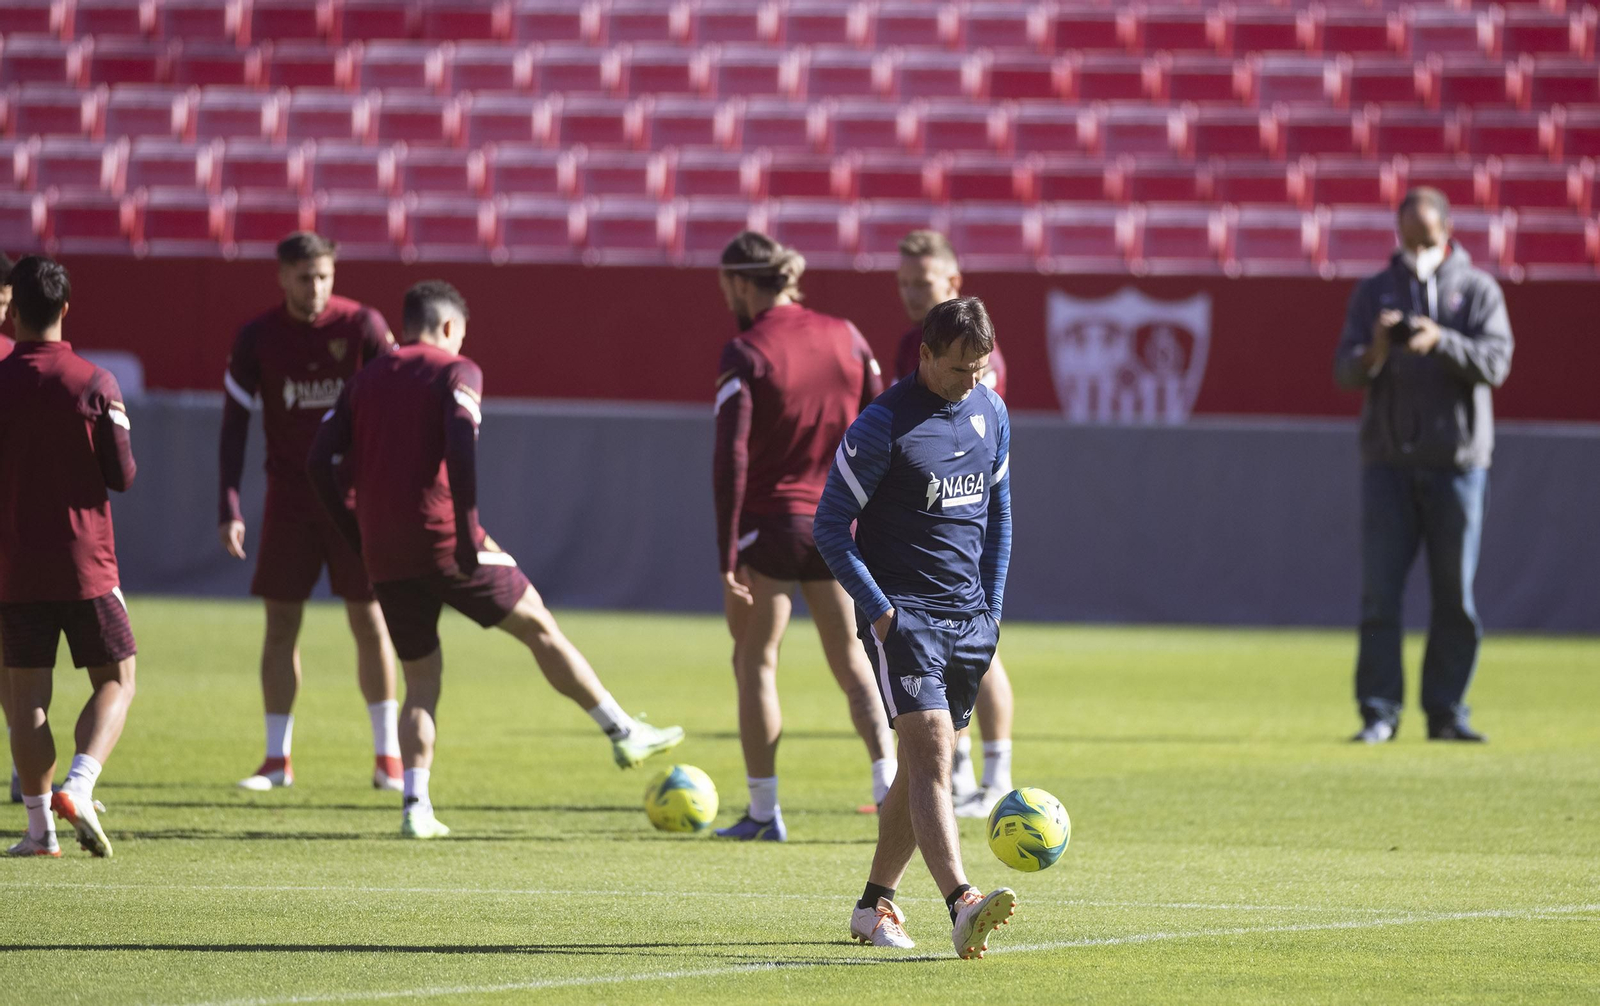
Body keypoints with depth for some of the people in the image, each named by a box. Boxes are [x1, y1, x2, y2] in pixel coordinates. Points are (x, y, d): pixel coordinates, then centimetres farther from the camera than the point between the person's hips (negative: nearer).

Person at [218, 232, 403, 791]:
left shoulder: (363, 326, -7)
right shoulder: (258, 337, -3)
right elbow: (234, 423, 1)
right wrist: (229, 508, -6)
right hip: (289, 499, 1)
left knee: (369, 620, 0)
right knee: (281, 623, 0)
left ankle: (388, 756, 8)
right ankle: (277, 759, 7)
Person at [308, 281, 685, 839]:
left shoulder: (365, 380, 16)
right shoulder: (456, 372, 0)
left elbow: (320, 461, 8)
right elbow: (461, 448, -18)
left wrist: (356, 535, 14)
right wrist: (468, 530, -18)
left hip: (385, 557, 5)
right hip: (443, 539, -5)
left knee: (421, 679, 12)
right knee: (540, 628, 9)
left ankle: (415, 805, 0)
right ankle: (624, 734, 12)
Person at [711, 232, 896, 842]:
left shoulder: (745, 355, -11)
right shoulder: (845, 337, 4)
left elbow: (732, 461, -16)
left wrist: (727, 558, -14)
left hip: (770, 523, -4)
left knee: (755, 662, 10)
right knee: (853, 665, 14)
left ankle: (764, 810, 9)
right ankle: (888, 785, -4)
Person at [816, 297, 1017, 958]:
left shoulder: (990, 413, 9)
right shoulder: (883, 425, -11)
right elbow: (831, 526, -8)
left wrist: (992, 605, 15)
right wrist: (878, 609, -13)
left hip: (970, 618, 6)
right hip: (903, 612, -6)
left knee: (922, 766, 10)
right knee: (931, 754, -19)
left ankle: (875, 904, 24)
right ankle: (962, 906, -33)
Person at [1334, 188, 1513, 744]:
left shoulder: (1478, 290, 6)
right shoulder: (1373, 292, 11)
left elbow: (1495, 362, -9)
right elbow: (1344, 370, 2)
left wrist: (1441, 341, -27)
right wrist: (1373, 354, -22)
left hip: (1457, 461, -1)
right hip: (1388, 461, 1)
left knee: (1455, 594, 1)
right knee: (1379, 589, -5)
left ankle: (1446, 711, 7)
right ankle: (1378, 712, -3)